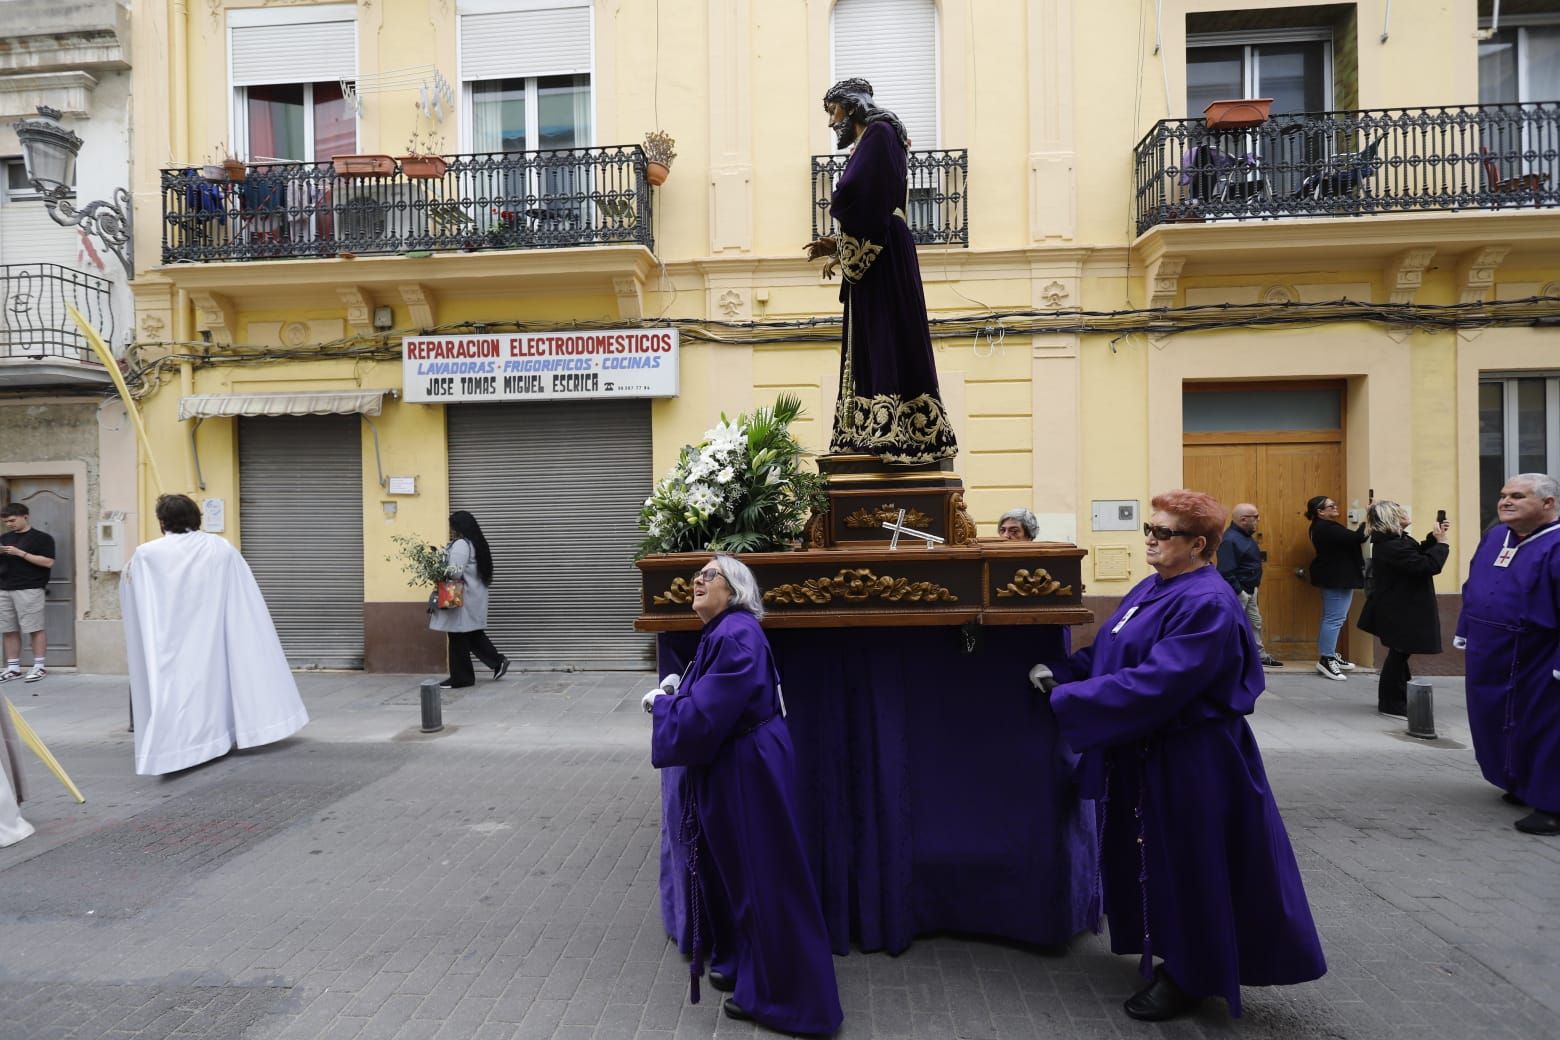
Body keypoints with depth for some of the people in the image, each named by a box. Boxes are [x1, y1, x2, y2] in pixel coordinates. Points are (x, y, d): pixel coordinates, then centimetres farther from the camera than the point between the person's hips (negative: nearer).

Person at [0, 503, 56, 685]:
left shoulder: (41, 538, -1)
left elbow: (48, 562, -10)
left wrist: (20, 553, -15)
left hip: (29, 590, -6)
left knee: (35, 628, -3)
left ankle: (40, 666, 2)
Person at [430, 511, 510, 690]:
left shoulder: (460, 544, -16)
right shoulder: (474, 543, 13)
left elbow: (454, 573, -22)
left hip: (463, 599, -9)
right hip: (473, 598, 9)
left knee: (458, 638, -1)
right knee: (474, 634, 16)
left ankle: (460, 678, 6)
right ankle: (498, 662, 15)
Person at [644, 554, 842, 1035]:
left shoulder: (736, 637, -24)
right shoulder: (719, 632, 9)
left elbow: (703, 717, -27)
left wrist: (660, 702, -10)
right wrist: (675, 693, 1)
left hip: (748, 775, -10)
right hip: (728, 772, 10)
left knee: (762, 878, 3)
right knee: (731, 868, 22)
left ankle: (776, 994, 18)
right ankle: (744, 963, 41)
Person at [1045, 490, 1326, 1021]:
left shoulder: (1206, 605, -24)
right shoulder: (1150, 589, 7)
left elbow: (1153, 685, -30)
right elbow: (1109, 653, 14)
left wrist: (1064, 700, -25)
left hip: (1188, 763, -9)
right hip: (1143, 752, 9)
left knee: (1183, 866, 7)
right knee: (1146, 859, 20)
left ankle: (1188, 976, 27)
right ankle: (1172, 956, 39)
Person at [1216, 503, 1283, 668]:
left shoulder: (1245, 535, 9)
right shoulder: (1230, 540, -25)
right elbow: (1226, 572, -28)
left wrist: (1255, 584, 15)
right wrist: (1238, 592, -25)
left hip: (1249, 589, 11)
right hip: (1237, 591, -11)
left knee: (1255, 623, 21)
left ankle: (1260, 655, 34)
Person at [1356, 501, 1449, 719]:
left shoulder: (1392, 540, 8)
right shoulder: (1392, 546, -26)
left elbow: (1417, 555, 18)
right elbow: (1428, 565, -27)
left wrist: (1433, 537, 6)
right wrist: (1441, 542, -15)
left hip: (1399, 608, 11)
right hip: (1398, 610, -11)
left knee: (1400, 652, 19)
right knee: (1399, 653, 0)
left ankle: (1393, 699, 32)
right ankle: (1393, 703, 11)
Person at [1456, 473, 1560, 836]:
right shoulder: (1493, 537, 6)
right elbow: (1472, 587, 16)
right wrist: (1465, 631, 17)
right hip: (1490, 655, 8)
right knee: (1498, 722, 18)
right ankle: (1521, 786, 36)